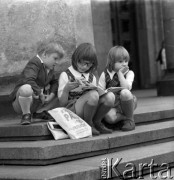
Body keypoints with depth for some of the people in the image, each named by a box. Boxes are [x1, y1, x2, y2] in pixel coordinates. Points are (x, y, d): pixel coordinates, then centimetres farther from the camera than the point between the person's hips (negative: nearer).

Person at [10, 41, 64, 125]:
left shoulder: (50, 68, 13)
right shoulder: (34, 64, -17)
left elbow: (54, 82, 14)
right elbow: (29, 80, -33)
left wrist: (51, 95, -5)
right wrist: (40, 93, -28)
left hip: (38, 100, 9)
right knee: (26, 89, -43)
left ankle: (39, 112, 9)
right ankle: (26, 115, -19)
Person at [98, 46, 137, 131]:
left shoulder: (129, 73, 3)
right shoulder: (105, 75, 4)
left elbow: (126, 88, -16)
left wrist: (120, 73, -11)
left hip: (126, 102, 1)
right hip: (113, 105, -1)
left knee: (125, 92, -35)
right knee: (109, 117, -36)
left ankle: (129, 119, -15)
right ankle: (124, 117, -4)